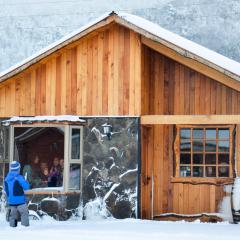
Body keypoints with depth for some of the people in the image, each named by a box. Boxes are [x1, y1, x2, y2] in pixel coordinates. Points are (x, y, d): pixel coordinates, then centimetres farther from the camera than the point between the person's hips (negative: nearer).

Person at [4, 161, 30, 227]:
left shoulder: (6, 178, 6)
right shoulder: (19, 178, -13)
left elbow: (5, 190, 14)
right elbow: (26, 187, -14)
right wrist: (26, 182, 5)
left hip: (11, 201, 6)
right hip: (20, 200, -6)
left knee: (13, 215, 12)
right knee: (24, 213, -3)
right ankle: (25, 226, -11)